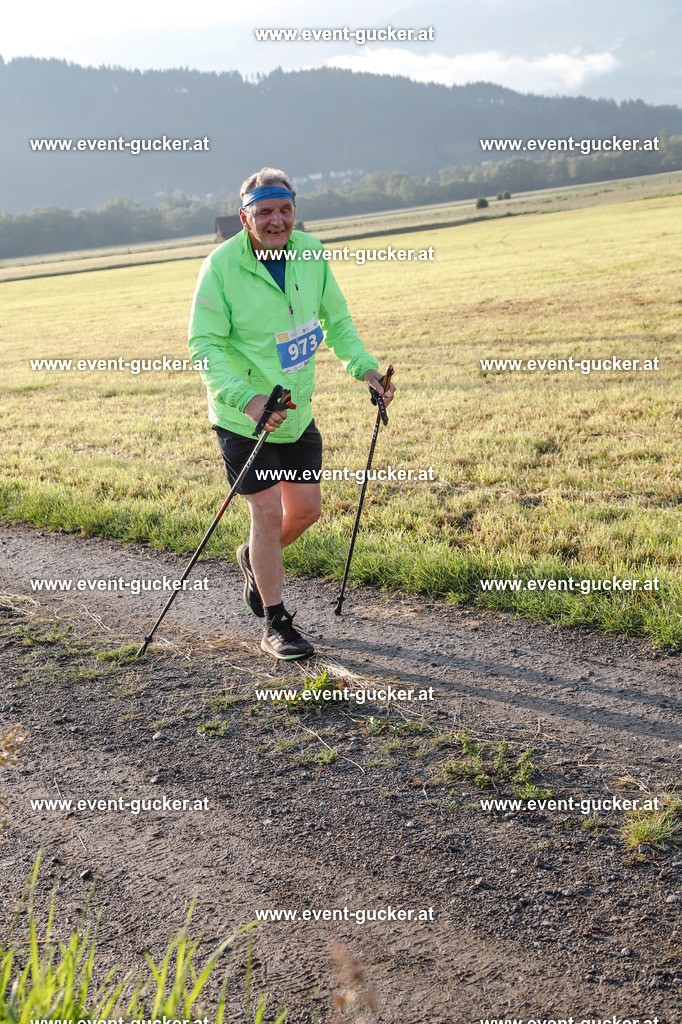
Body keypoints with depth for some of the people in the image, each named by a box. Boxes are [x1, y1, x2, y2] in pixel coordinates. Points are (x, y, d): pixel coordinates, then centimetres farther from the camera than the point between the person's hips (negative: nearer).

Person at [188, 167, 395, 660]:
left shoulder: (311, 252, -3)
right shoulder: (221, 265, -18)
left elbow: (336, 320, 10)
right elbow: (205, 345, -19)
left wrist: (363, 366, -5)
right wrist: (246, 398, -32)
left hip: (298, 412, 5)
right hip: (242, 417, -5)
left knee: (306, 510, 12)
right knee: (269, 512, -4)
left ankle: (255, 559, 44)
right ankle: (276, 625, 13)